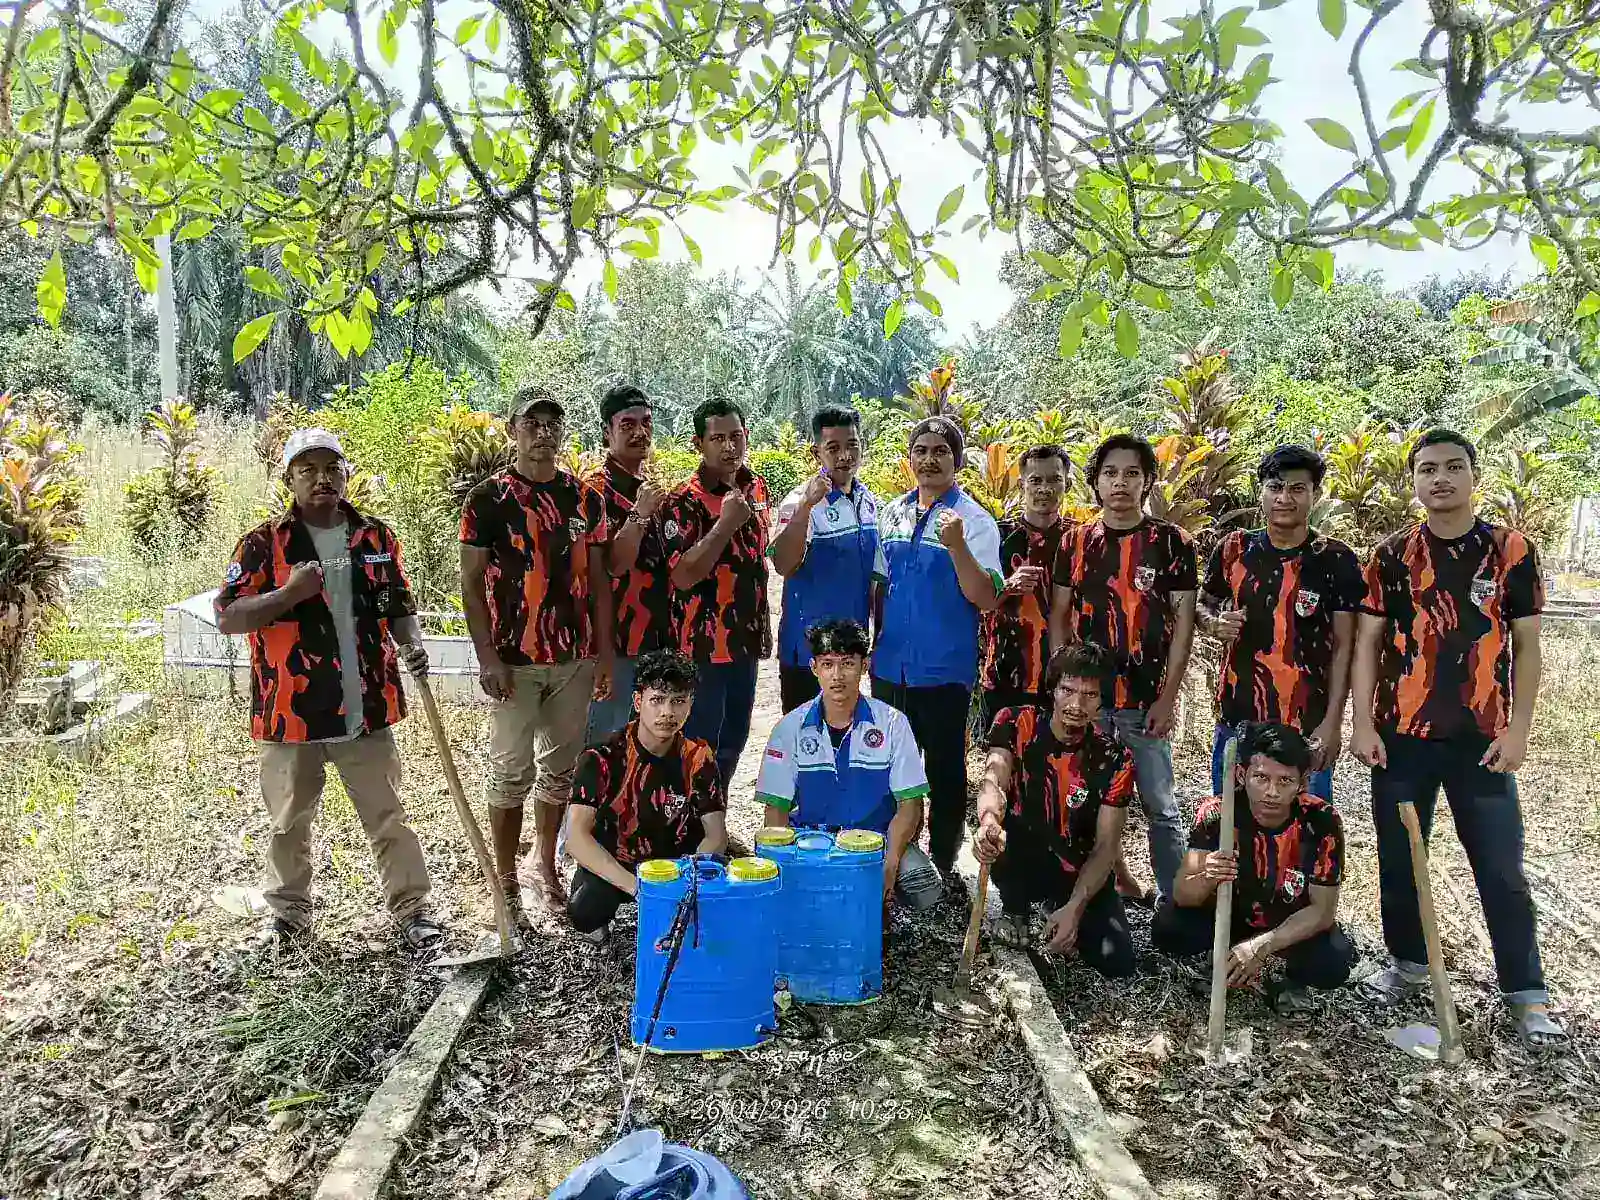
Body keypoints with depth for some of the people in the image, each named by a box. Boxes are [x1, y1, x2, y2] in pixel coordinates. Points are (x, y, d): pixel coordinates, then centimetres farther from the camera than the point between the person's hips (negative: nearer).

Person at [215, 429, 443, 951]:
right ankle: (288, 911, 35)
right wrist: (287, 594, -21)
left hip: (365, 710, 1)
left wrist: (411, 644, -7)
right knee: (289, 823, 16)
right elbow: (226, 618, -7)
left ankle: (412, 909, 20)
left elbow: (399, 606, 13)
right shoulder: (264, 543, -3)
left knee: (387, 817, 9)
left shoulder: (376, 537, 6)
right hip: (291, 713, -1)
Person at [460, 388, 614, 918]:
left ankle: (547, 867, 28)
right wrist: (487, 658, -12)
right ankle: (506, 881, 17)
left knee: (561, 769, 13)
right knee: (512, 772, 3)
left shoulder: (584, 498, 8)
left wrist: (605, 651, 5)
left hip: (576, 657, 4)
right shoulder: (489, 498, -4)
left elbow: (597, 579, 10)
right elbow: (471, 583, -5)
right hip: (515, 660, -4)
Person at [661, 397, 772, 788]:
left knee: (733, 742, 18)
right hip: (703, 645, -7)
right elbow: (683, 576, -25)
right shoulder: (685, 502, -16)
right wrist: (726, 522, -30)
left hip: (746, 639, 7)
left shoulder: (756, 487, 7)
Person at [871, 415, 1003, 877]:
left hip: (944, 670, -5)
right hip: (890, 666, 5)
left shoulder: (974, 520, -8)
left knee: (945, 770, 8)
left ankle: (941, 866, 23)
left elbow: (986, 599, -16)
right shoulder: (891, 514, 8)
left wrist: (956, 545, -28)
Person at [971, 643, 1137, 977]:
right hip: (1022, 864, -2)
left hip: (1080, 873, 2)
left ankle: (1059, 908, 16)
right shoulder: (1016, 724, -13)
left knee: (1117, 963, -16)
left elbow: (1106, 845, -11)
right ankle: (1015, 910, -2)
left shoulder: (1114, 758, -10)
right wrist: (989, 821, -55)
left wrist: (1074, 907, -25)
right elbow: (993, 781, -30)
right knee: (998, 833, -35)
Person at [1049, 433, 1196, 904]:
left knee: (1160, 807, 4)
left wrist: (1168, 696, -7)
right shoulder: (1075, 542, 6)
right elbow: (1059, 615, 8)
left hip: (1146, 697, -2)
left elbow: (1183, 621, -2)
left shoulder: (1171, 541, -2)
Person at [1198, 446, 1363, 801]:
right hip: (1236, 720, 3)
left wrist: (1333, 722, -10)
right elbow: (1203, 604, 16)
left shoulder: (1337, 561, -4)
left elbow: (1343, 646, -4)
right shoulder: (1234, 549, 2)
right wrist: (1216, 624, -8)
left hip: (1307, 726, -2)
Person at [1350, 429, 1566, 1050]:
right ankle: (1408, 964, 28)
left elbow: (1526, 646, 2)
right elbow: (1367, 642, 1)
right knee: (1399, 861, 10)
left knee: (1502, 871, 4)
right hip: (1401, 735, 1)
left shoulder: (1511, 550, 1)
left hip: (1482, 738, -1)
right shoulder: (1391, 556, 2)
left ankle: (1528, 996, 17)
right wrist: (1362, 724, -6)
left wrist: (1517, 730, -5)